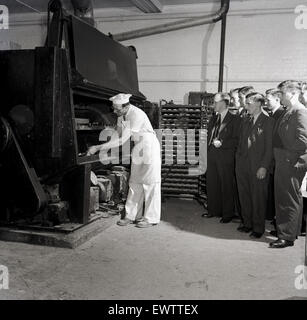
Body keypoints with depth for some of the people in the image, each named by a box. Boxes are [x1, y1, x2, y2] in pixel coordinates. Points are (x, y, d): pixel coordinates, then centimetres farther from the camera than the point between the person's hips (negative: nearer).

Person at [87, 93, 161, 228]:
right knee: (134, 183, 9)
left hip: (150, 147, -8)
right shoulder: (121, 114, -2)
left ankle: (151, 218, 7)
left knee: (150, 184, -2)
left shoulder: (137, 115, -28)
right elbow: (118, 134, 11)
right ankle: (130, 216, 15)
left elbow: (122, 140, -30)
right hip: (138, 149, 8)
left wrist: (98, 148, -28)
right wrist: (104, 148, -2)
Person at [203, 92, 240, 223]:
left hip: (226, 158, -6)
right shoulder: (213, 119, 15)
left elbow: (236, 140, -10)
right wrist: (211, 144, 11)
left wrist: (221, 143, -18)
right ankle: (213, 210, 25)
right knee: (212, 184, 11)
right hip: (212, 157, 6)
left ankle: (227, 214, 13)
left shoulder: (234, 119, -5)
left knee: (226, 186, 2)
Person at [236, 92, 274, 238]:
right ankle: (247, 223, 24)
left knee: (258, 198, 1)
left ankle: (258, 228, 13)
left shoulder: (268, 122, -4)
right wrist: (238, 162, 10)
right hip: (243, 165, 6)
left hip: (258, 167, -6)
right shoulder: (245, 123, 17)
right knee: (244, 197, 11)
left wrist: (264, 167, -15)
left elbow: (269, 147, -9)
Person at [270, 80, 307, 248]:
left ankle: (287, 236, 9)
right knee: (293, 199, 18)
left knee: (290, 201, -1)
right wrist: (279, 153, 7)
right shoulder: (288, 112, 13)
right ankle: (292, 231, 31)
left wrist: (284, 152, -13)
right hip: (284, 162, 9)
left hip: (292, 163, -9)